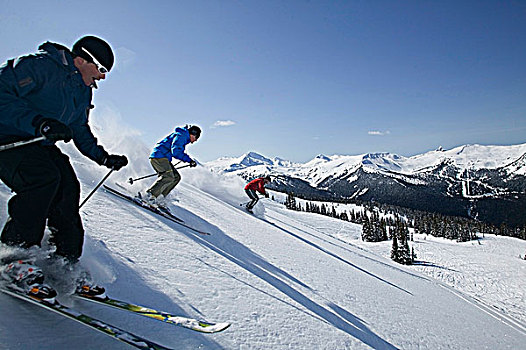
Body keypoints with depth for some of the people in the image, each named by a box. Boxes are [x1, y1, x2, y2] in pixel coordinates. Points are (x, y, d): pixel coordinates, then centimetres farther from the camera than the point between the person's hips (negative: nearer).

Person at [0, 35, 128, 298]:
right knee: (45, 177, -32)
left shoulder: (83, 91, 12)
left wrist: (104, 157, 11)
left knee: (68, 187, -12)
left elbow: (80, 131, 21)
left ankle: (65, 265, -6)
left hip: (41, 145, 8)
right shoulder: (42, 65, -15)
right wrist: (38, 122, -38)